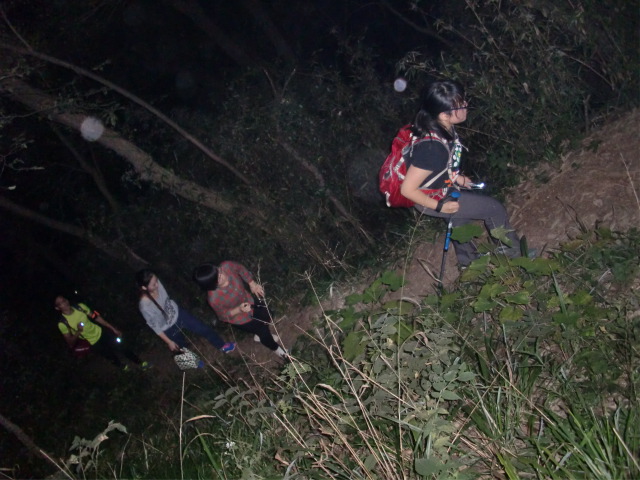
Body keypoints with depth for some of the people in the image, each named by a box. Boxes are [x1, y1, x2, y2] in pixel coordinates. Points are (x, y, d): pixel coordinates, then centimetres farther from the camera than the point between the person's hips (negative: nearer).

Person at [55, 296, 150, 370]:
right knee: (112, 358, 12)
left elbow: (96, 317, 0)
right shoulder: (63, 324, -22)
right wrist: (78, 332, -35)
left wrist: (113, 329, 4)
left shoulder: (80, 307, -12)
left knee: (122, 348, 9)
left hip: (101, 332, 2)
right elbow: (71, 345, -17)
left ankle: (140, 363, 31)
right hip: (94, 343, -2)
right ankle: (122, 366, 47)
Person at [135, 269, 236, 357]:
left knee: (204, 329, 14)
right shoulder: (144, 305, -38)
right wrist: (169, 342, -12)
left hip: (177, 313, 4)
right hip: (169, 329, -4)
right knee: (182, 349, 22)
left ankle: (222, 346, 40)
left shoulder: (156, 283, -23)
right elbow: (154, 326, -22)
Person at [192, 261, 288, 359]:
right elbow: (224, 315, -21)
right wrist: (239, 309, -35)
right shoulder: (214, 298, -41)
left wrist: (252, 284, -17)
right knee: (263, 330, 11)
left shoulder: (226, 266, -33)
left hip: (248, 299, 5)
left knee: (267, 315, 22)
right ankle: (275, 347, 47)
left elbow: (241, 269, -9)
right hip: (238, 317, -5)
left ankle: (259, 336, 56)